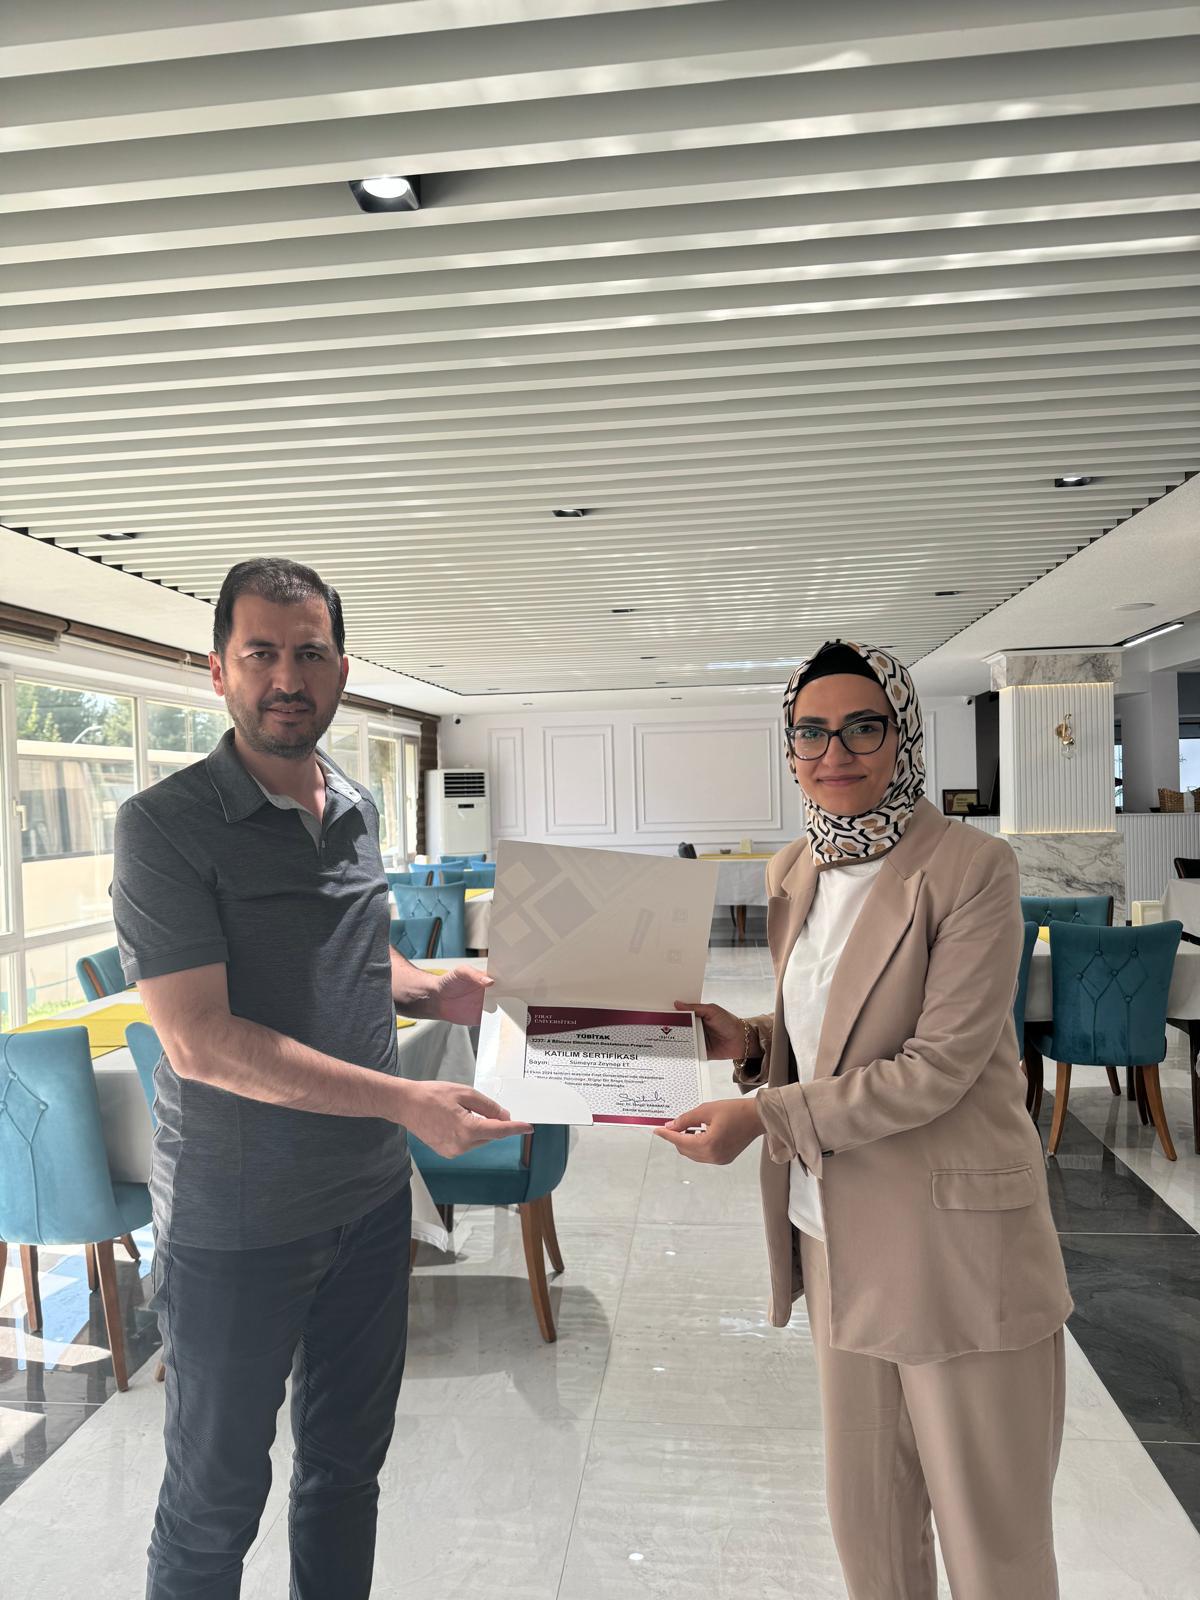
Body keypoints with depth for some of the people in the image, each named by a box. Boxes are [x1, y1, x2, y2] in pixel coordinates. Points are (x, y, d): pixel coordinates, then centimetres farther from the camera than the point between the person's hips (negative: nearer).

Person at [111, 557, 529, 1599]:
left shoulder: (358, 809, 3)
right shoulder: (168, 825, -17)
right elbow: (199, 1039, -24)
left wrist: (439, 991, -2)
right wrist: (406, 1102, -28)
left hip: (371, 1196, 6)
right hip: (236, 1222, -6)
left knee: (349, 1458, 24)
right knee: (217, 1494, 16)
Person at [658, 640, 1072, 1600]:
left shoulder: (972, 869, -15)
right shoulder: (796, 871, 5)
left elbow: (939, 1065, -19)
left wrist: (765, 1117, -21)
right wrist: (750, 1042, -4)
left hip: (956, 1248, -6)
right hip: (837, 1235, 6)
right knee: (867, 1520, 22)